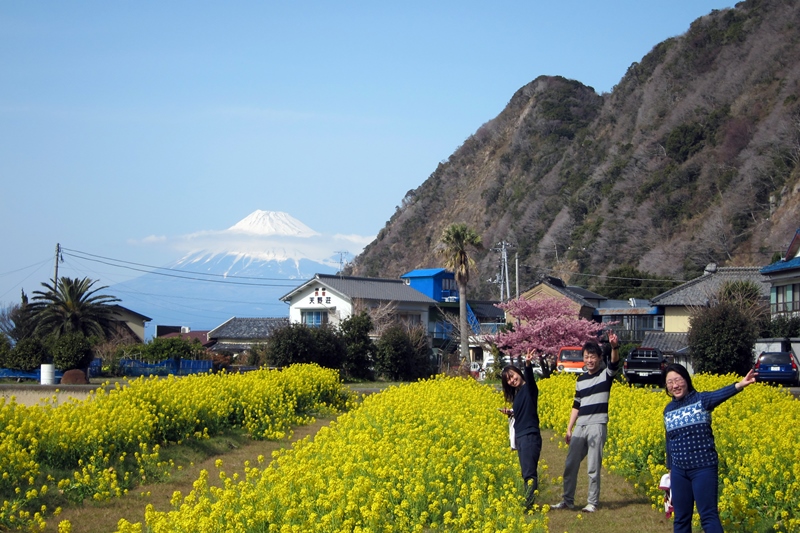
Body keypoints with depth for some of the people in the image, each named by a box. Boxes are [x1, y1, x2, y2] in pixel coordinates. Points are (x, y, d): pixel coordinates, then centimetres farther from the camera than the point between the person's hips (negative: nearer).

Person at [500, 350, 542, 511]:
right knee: (528, 472, 11)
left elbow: (529, 377, -29)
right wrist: (510, 412, 6)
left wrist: (528, 364, -48)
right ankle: (529, 502, 15)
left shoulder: (529, 388, -7)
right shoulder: (517, 394, 16)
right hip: (520, 436, 10)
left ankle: (529, 504, -18)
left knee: (529, 472, -14)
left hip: (530, 436, -10)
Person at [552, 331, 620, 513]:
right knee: (570, 465, 7)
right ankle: (567, 500, 16)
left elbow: (615, 363, -24)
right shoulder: (581, 379, 14)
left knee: (593, 468, -3)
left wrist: (615, 347, -44)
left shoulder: (606, 374, -1)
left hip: (597, 426, -6)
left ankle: (593, 503, 7)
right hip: (580, 427, 6)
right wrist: (569, 429, 14)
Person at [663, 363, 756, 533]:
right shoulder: (668, 409, 9)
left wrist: (740, 385, -48)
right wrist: (670, 468, 21)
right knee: (681, 518, 12)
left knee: (708, 516, -7)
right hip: (679, 471, 6)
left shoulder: (701, 400, -8)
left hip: (703, 468, -6)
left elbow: (720, 394, -28)